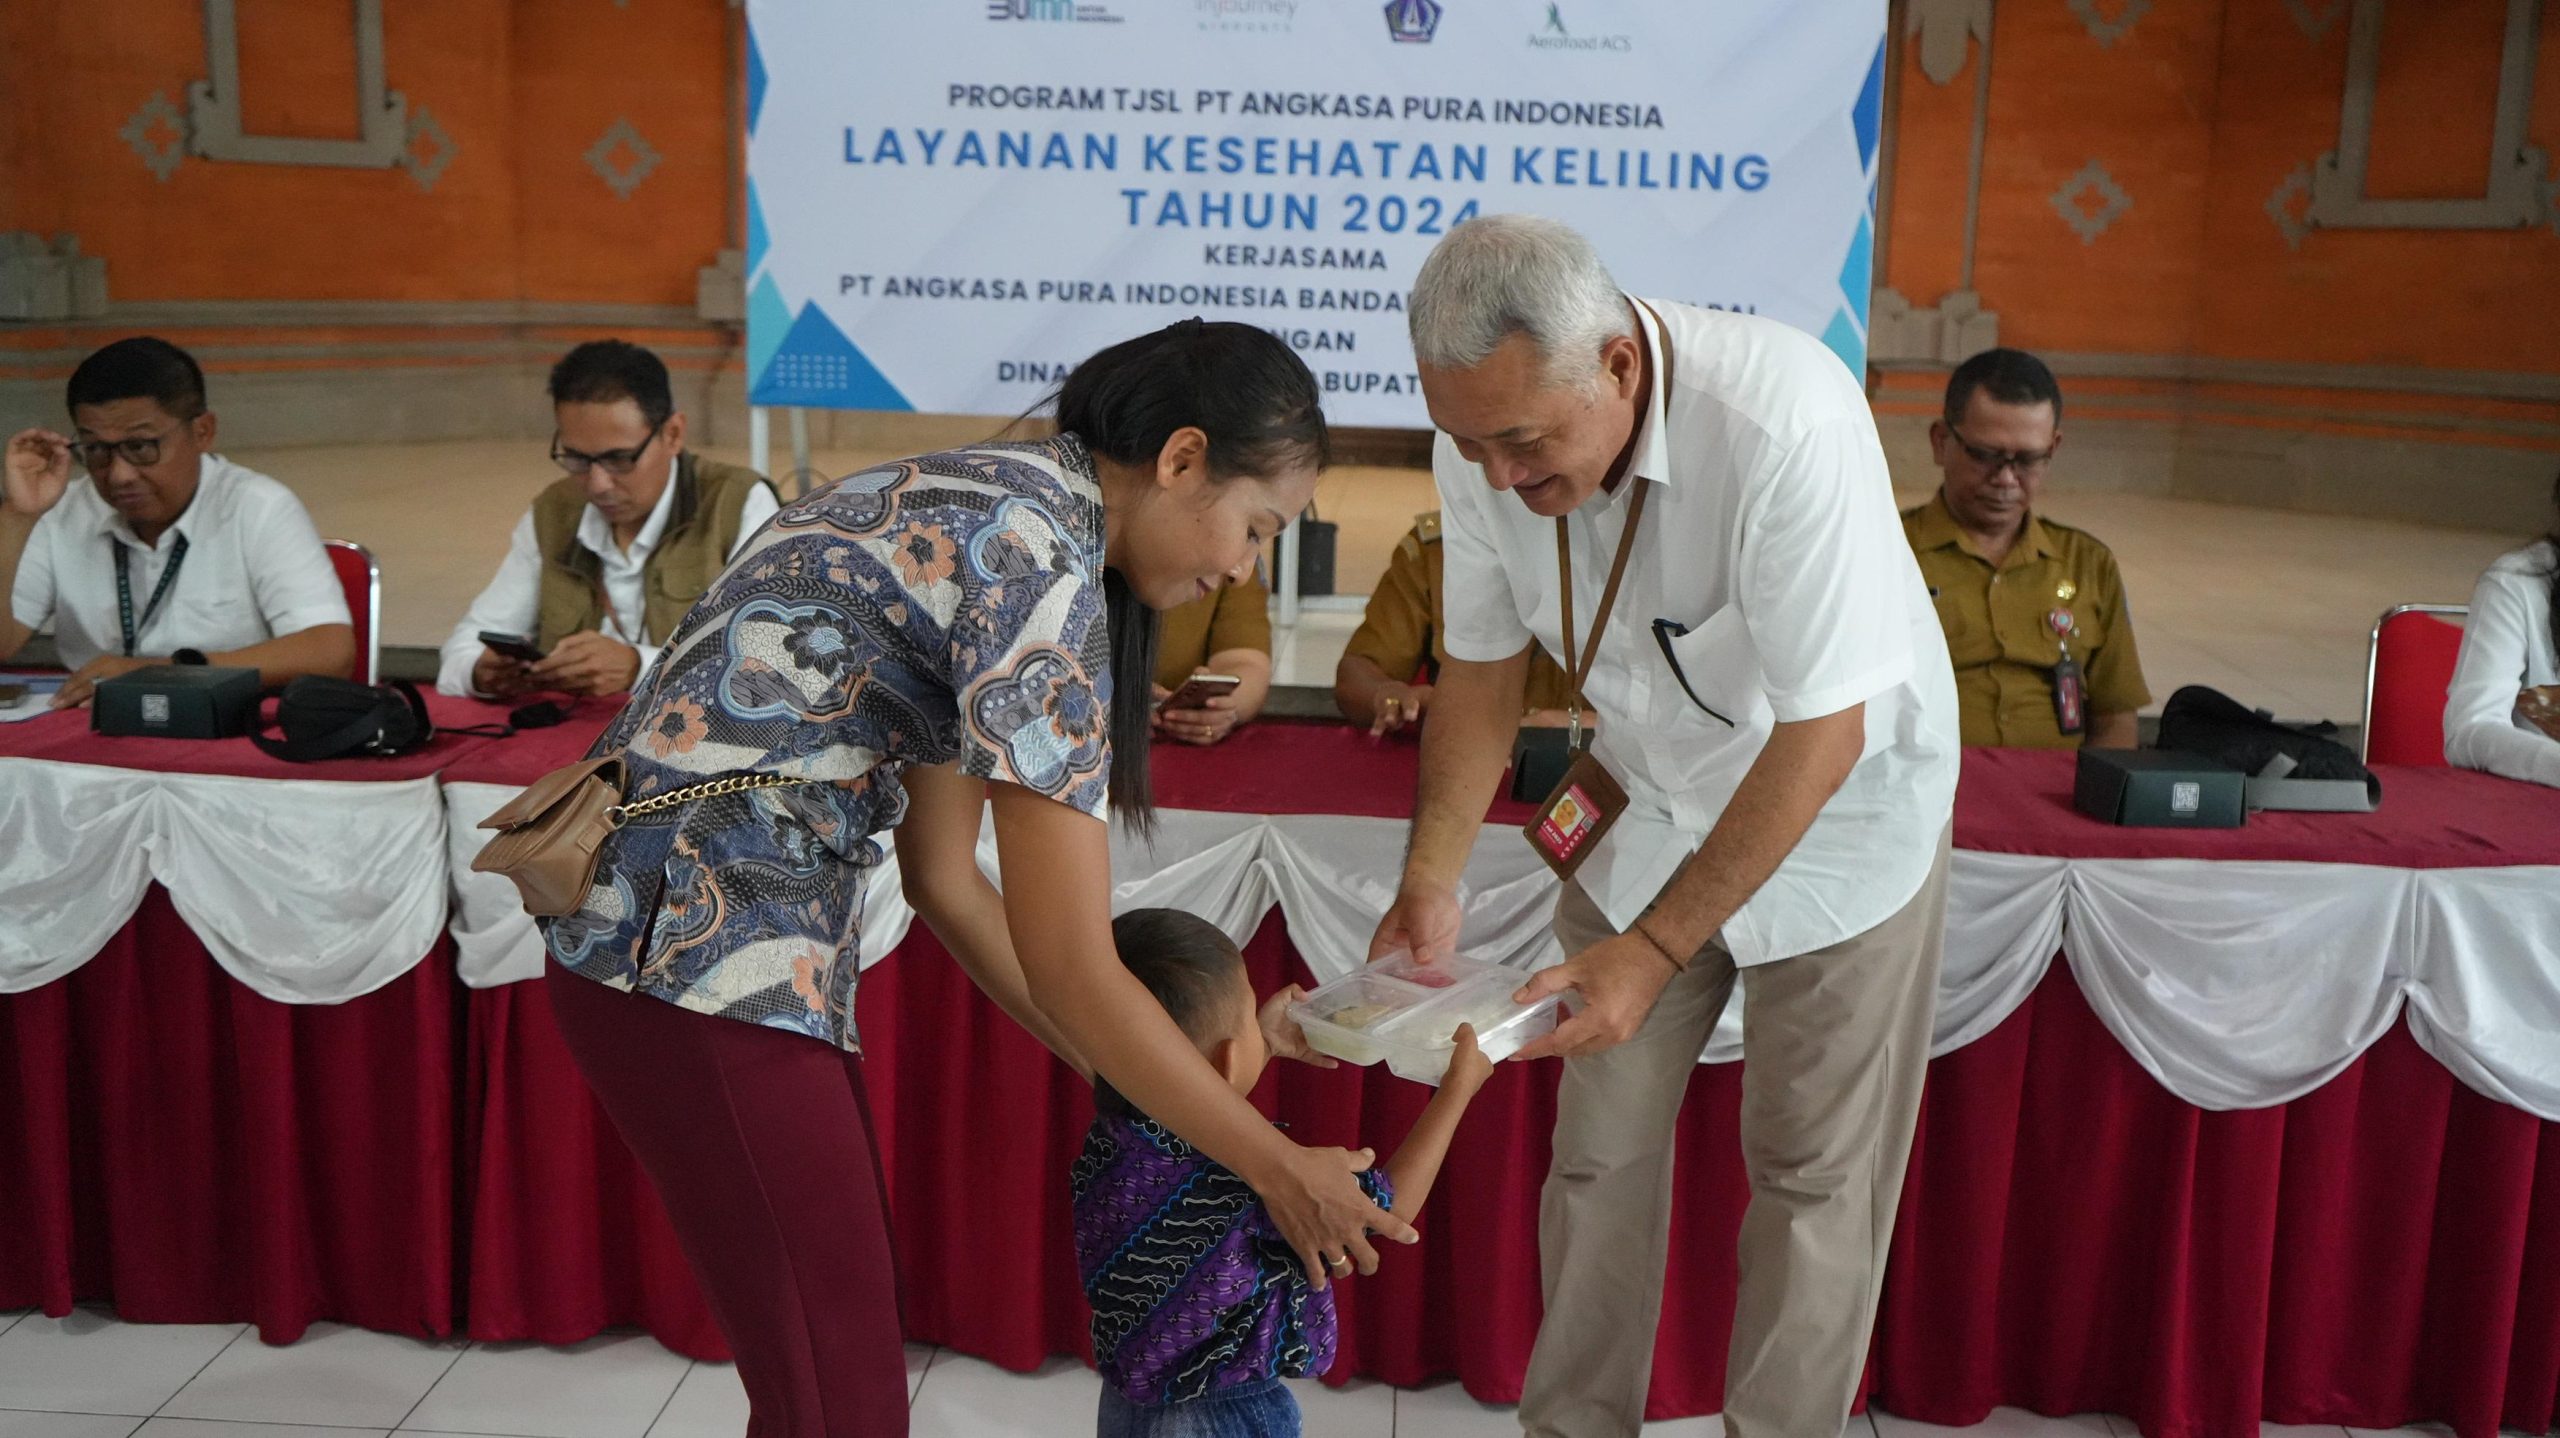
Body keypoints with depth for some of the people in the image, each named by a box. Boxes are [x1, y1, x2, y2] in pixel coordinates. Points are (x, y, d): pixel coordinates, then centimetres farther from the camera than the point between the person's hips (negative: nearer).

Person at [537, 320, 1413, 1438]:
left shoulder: (986, 508, 12)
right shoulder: (1044, 556, -18)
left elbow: (945, 880, 14)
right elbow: (1071, 974, -18)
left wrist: (1129, 1078, 15)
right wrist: (1281, 1170, -7)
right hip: (703, 947, -10)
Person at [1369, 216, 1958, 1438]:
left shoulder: (1783, 422, -35)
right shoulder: (1487, 431, -18)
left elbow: (1823, 730, -31)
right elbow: (1483, 660, -4)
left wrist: (1657, 948, -32)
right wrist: (1431, 877, -15)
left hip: (1838, 807, -4)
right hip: (1652, 798, 4)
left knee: (1811, 1173, 4)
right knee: (1600, 1144, 8)